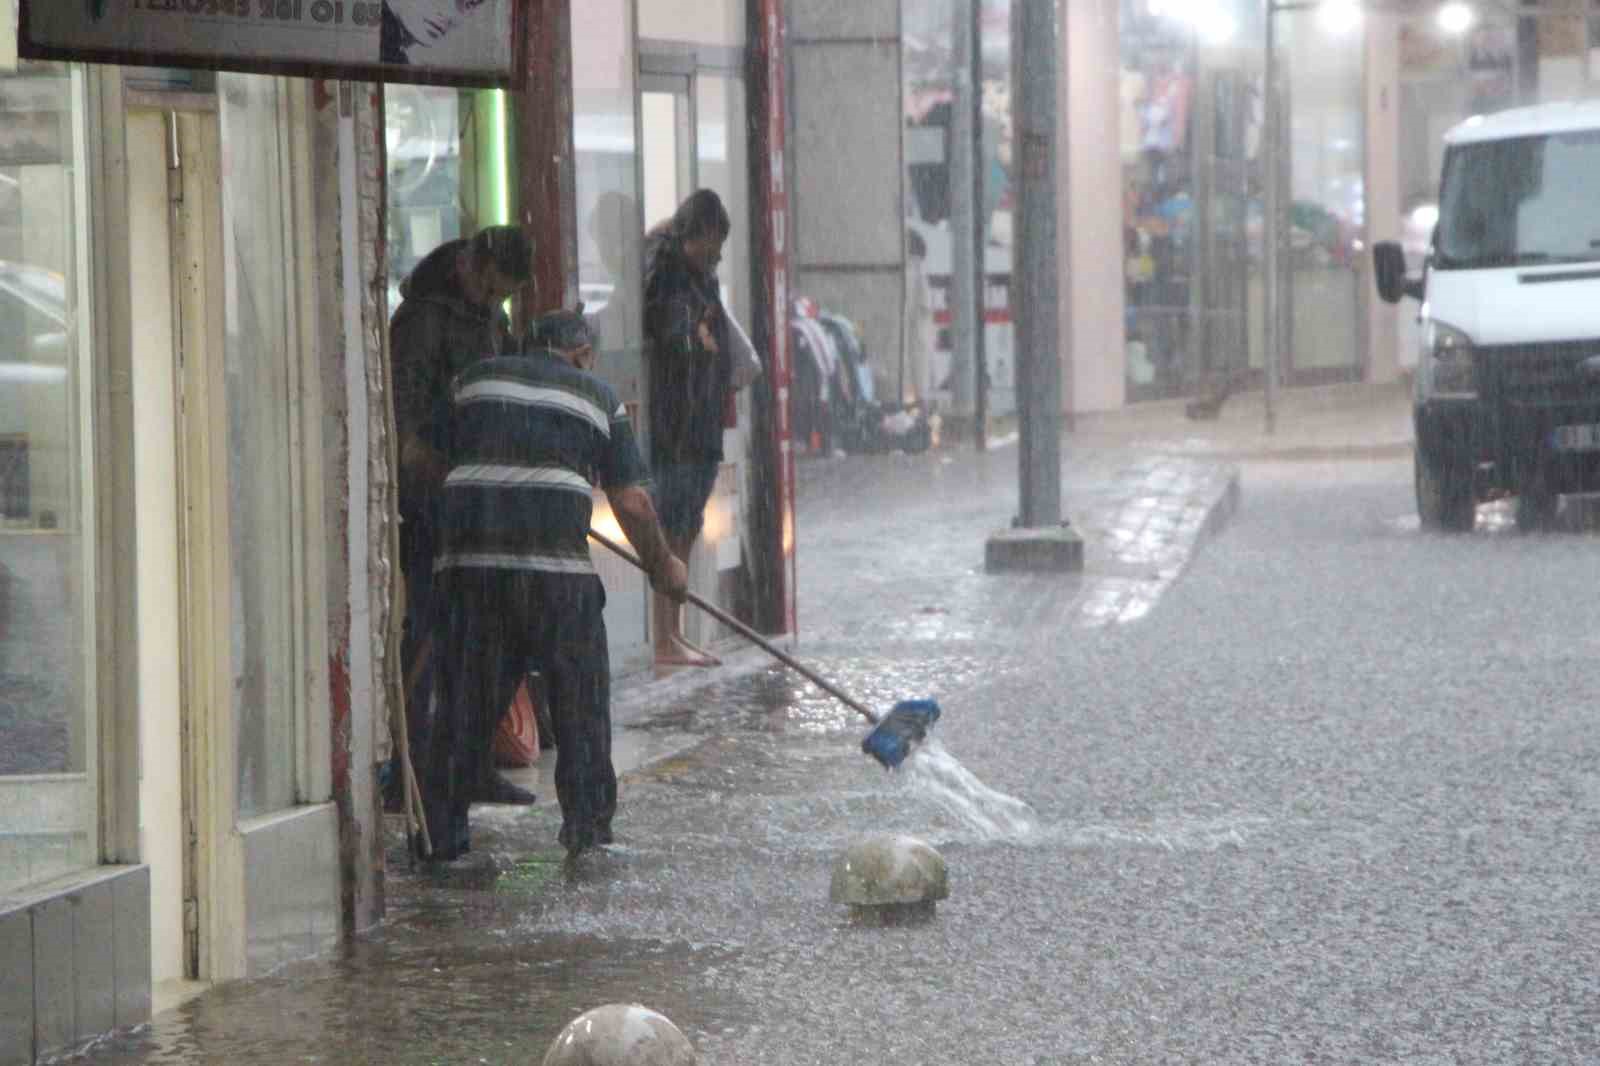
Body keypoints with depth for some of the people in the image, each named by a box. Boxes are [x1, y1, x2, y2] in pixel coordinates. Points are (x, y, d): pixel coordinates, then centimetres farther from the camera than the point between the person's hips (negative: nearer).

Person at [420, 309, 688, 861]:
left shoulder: (475, 379, 17)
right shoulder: (598, 397, 12)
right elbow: (632, 501, 8)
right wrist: (662, 566, 22)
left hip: (468, 556, 2)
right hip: (556, 561, -2)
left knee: (465, 697, 9)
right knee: (579, 699, 8)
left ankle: (440, 830, 9)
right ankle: (588, 827, 7)